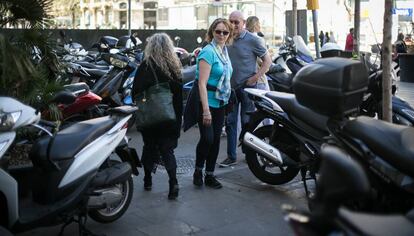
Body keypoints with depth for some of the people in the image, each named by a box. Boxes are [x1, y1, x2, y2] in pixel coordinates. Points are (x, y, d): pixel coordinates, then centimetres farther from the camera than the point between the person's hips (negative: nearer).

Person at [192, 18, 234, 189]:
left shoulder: (224, 51, 11)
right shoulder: (208, 51, -13)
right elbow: (202, 83, -20)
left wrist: (227, 100, 15)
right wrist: (206, 110, -24)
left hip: (220, 102, 8)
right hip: (207, 102, -8)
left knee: (216, 139, 9)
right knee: (207, 138, -13)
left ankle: (210, 176, 19)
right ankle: (198, 171, 10)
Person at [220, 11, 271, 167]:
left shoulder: (251, 40, -7)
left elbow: (267, 60, -3)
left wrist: (256, 77, -13)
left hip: (247, 88, -4)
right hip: (230, 87, 4)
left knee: (247, 122, 2)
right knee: (230, 122, 5)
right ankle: (231, 156, 13)